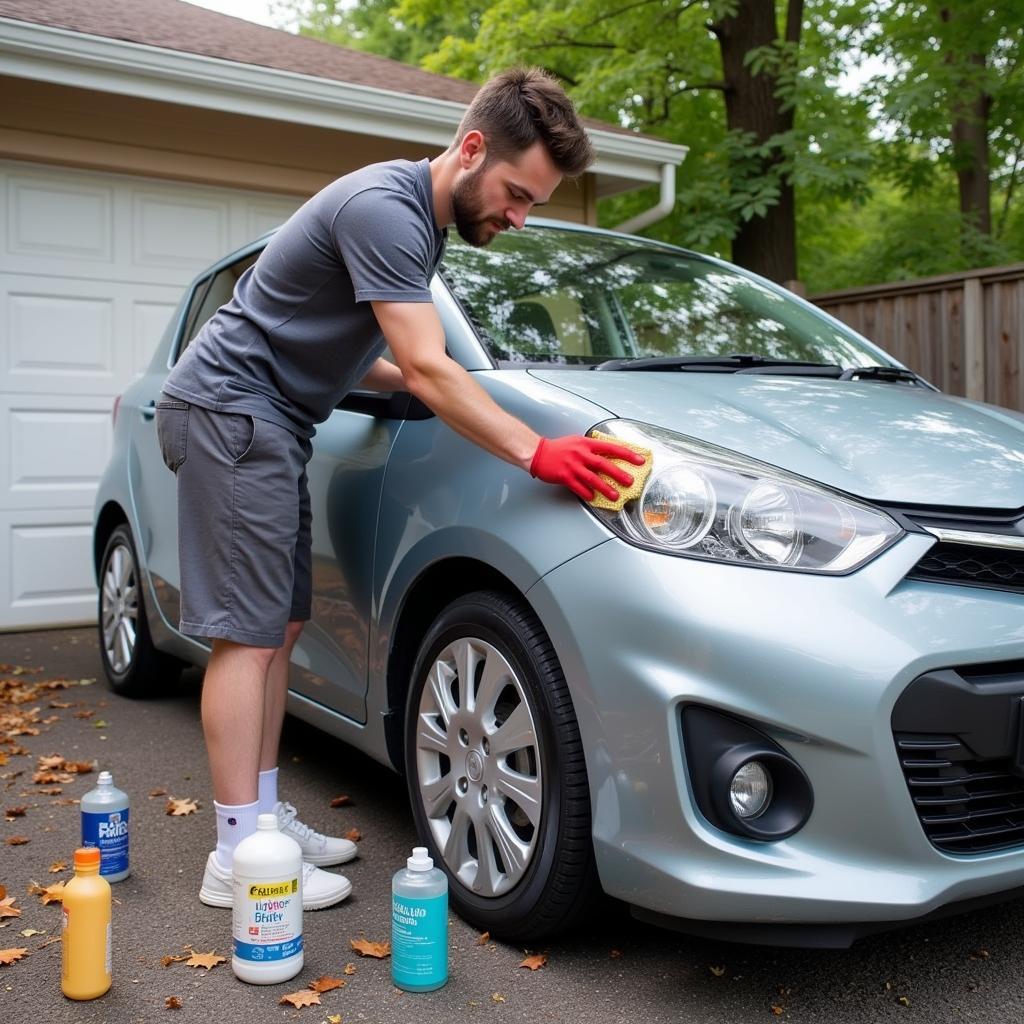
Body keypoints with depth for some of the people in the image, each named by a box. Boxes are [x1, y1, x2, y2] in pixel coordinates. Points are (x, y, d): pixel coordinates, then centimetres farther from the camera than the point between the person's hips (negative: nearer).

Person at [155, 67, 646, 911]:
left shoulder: (423, 222, 13)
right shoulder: (384, 208, -19)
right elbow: (428, 371, -26)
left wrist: (426, 386, 5)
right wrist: (537, 453, -28)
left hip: (273, 421, 10)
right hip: (229, 408, -10)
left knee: (279, 626, 9)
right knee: (249, 633, -11)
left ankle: (266, 815, 18)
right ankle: (237, 855, -4)